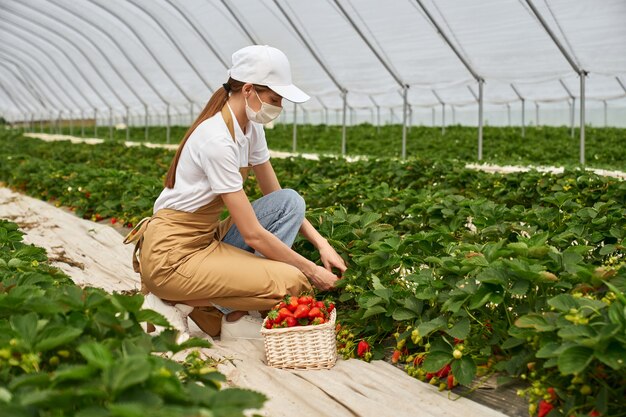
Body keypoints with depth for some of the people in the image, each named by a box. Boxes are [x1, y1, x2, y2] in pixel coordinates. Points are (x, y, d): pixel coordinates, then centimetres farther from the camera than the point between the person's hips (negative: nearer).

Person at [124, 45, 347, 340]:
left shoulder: (251, 128, 4)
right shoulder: (218, 140, -24)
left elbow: (278, 199, 12)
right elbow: (253, 234, -22)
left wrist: (322, 244, 0)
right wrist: (311, 271, -13)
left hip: (206, 239, 9)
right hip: (172, 256, -9)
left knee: (290, 202, -4)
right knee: (292, 282, -19)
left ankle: (232, 314, -5)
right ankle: (181, 303, -4)